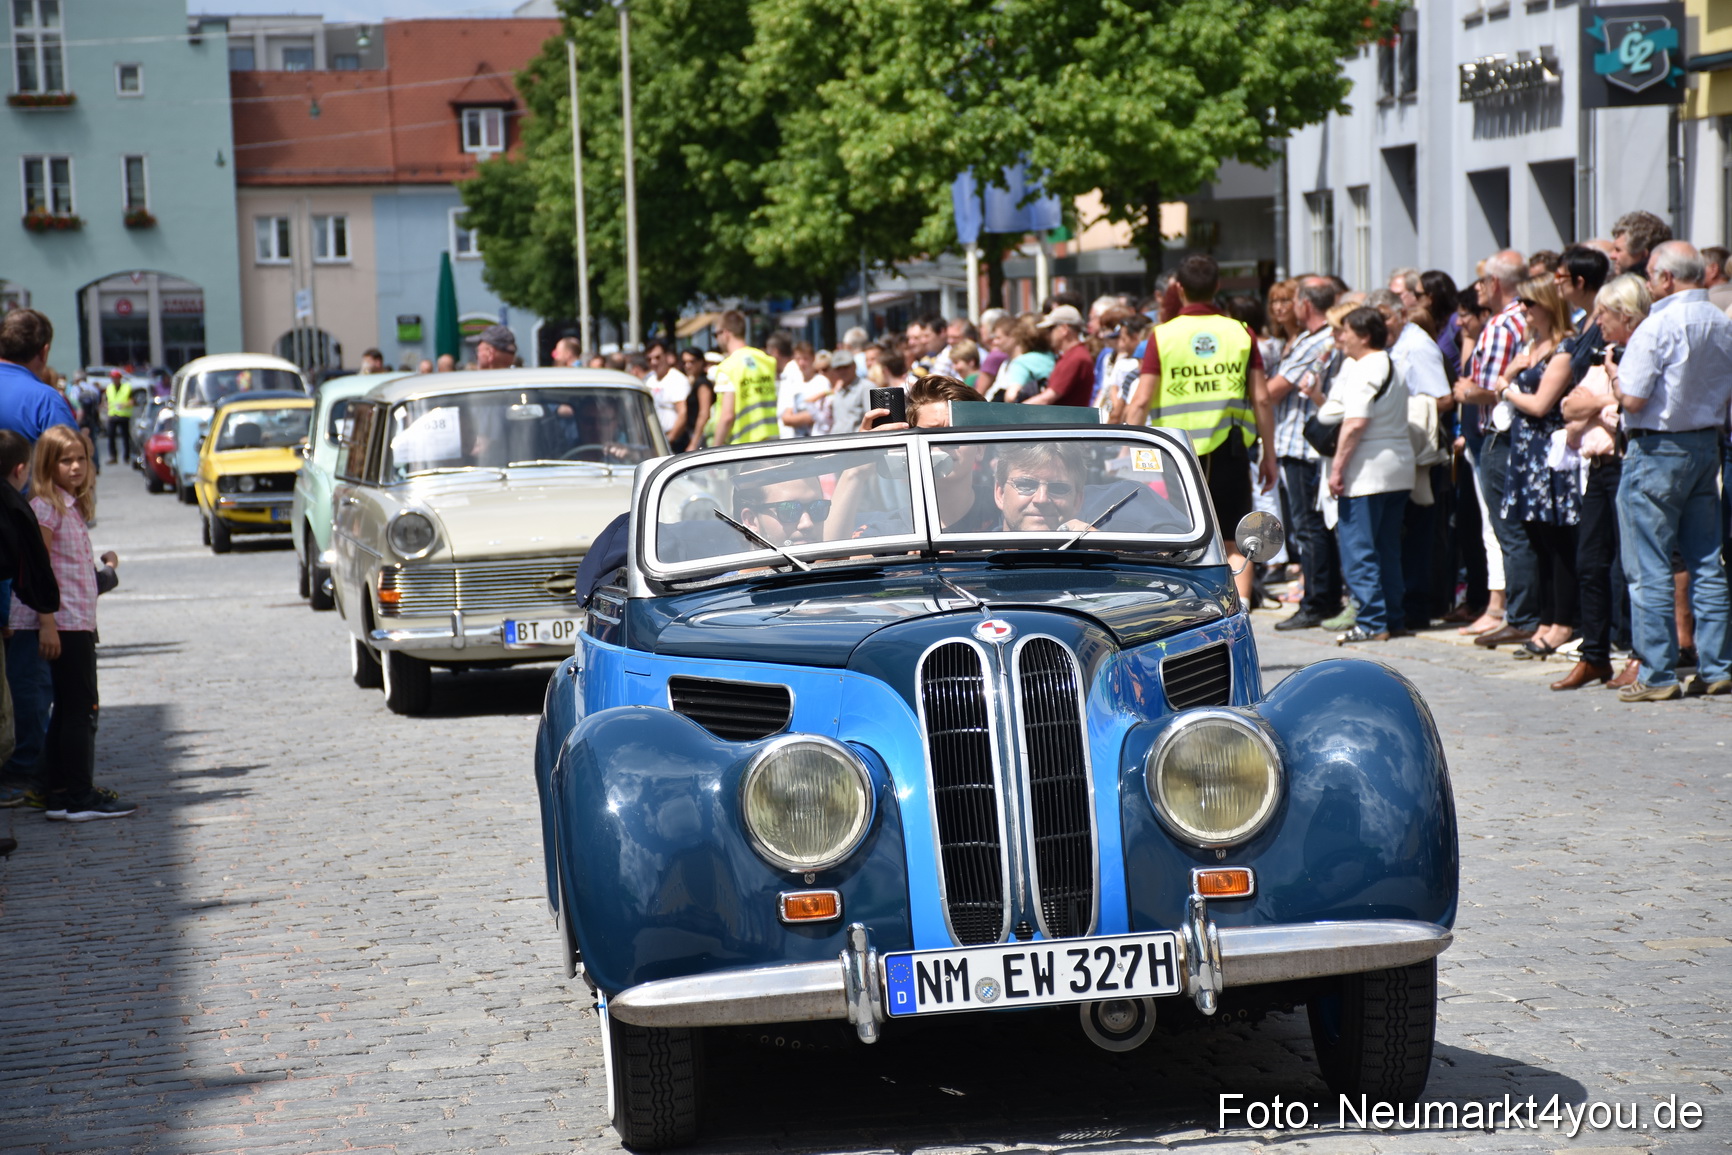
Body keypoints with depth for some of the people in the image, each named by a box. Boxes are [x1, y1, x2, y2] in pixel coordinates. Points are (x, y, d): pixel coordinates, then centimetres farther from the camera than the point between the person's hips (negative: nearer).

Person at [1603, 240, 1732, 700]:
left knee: (1649, 570, -1)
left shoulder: (1658, 326, -17)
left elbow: (1633, 398, -18)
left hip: (1658, 450, -7)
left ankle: (1657, 674, -1)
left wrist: (1614, 374, 0)